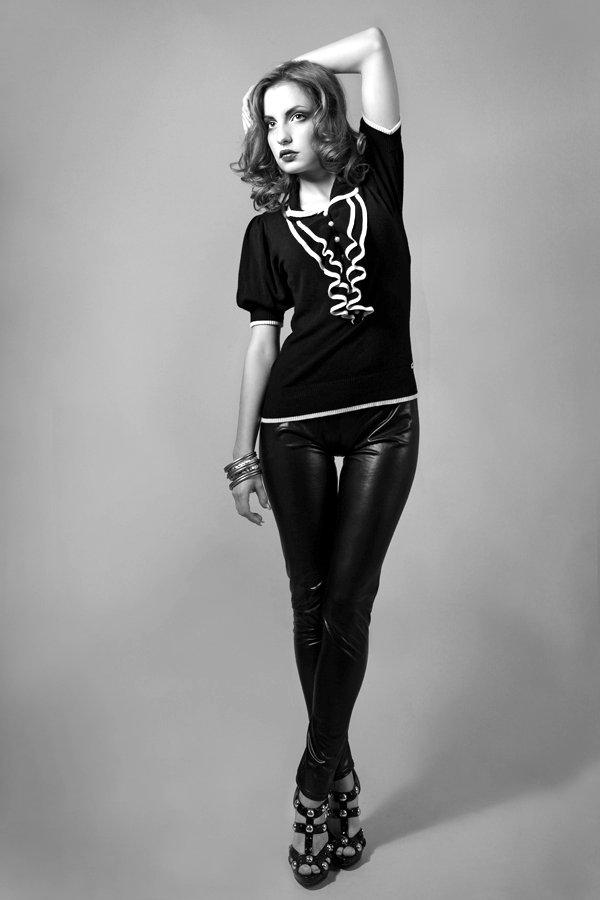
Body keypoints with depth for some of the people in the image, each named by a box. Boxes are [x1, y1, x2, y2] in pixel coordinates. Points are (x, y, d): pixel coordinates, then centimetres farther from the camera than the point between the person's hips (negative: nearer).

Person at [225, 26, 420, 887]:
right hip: (295, 427, 1)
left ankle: (317, 782, 15)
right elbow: (263, 339, 7)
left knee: (349, 604, -1)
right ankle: (341, 779, 22)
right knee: (312, 602, 5)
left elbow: (374, 43, 4)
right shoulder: (268, 229, 9)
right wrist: (243, 451, 4)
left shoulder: (377, 182, 8)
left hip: (385, 420, -1)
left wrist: (289, 73, 14)